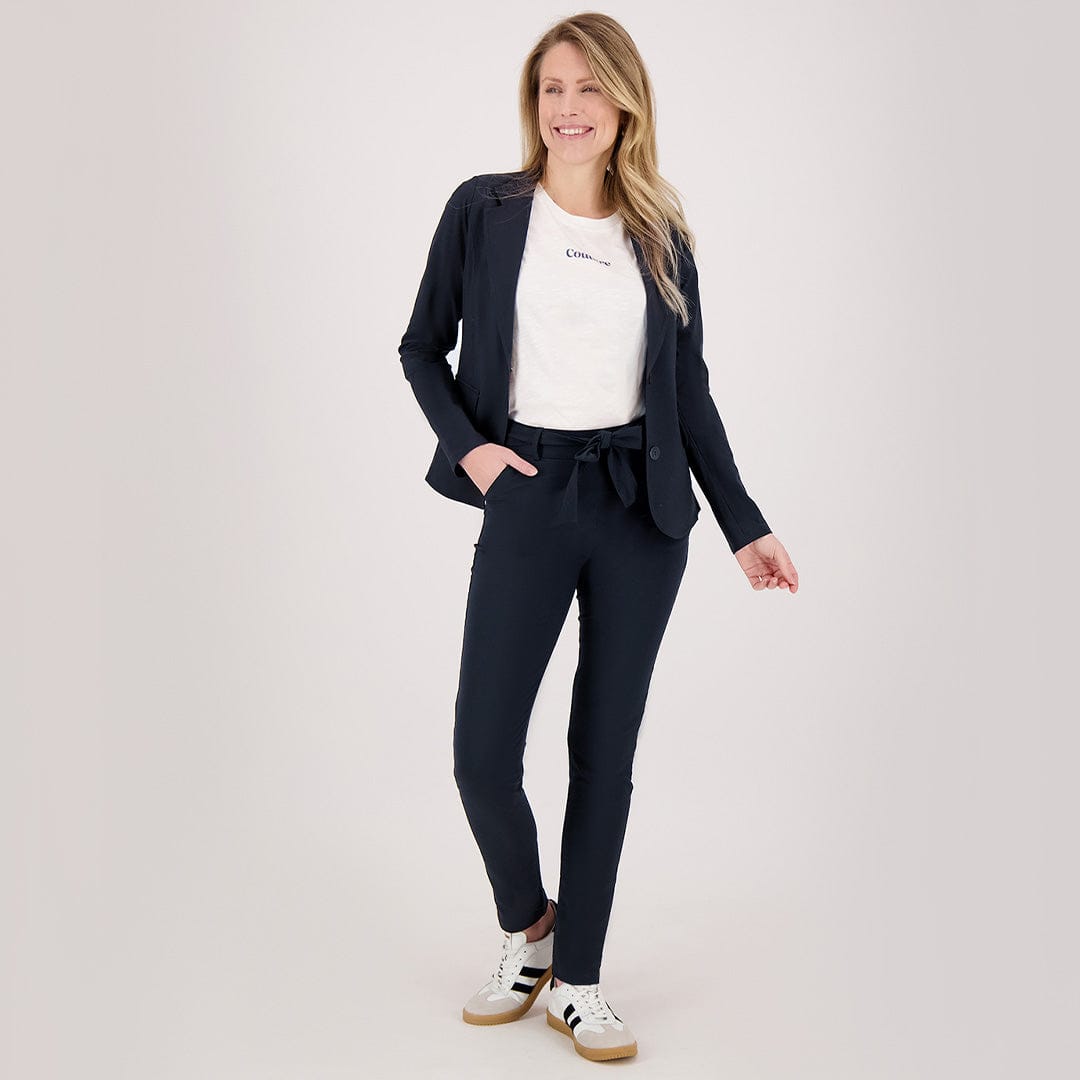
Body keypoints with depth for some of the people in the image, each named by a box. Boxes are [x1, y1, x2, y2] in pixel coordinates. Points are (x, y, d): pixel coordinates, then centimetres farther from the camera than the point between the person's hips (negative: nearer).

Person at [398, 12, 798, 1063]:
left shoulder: (661, 234, 9)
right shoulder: (483, 208, 4)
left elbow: (689, 388, 10)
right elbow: (422, 346, 10)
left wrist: (745, 526, 6)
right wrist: (468, 445, -7)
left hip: (642, 506, 2)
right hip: (527, 497, -1)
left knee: (606, 749, 6)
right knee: (483, 752, -6)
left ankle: (578, 981, 20)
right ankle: (525, 929, 24)